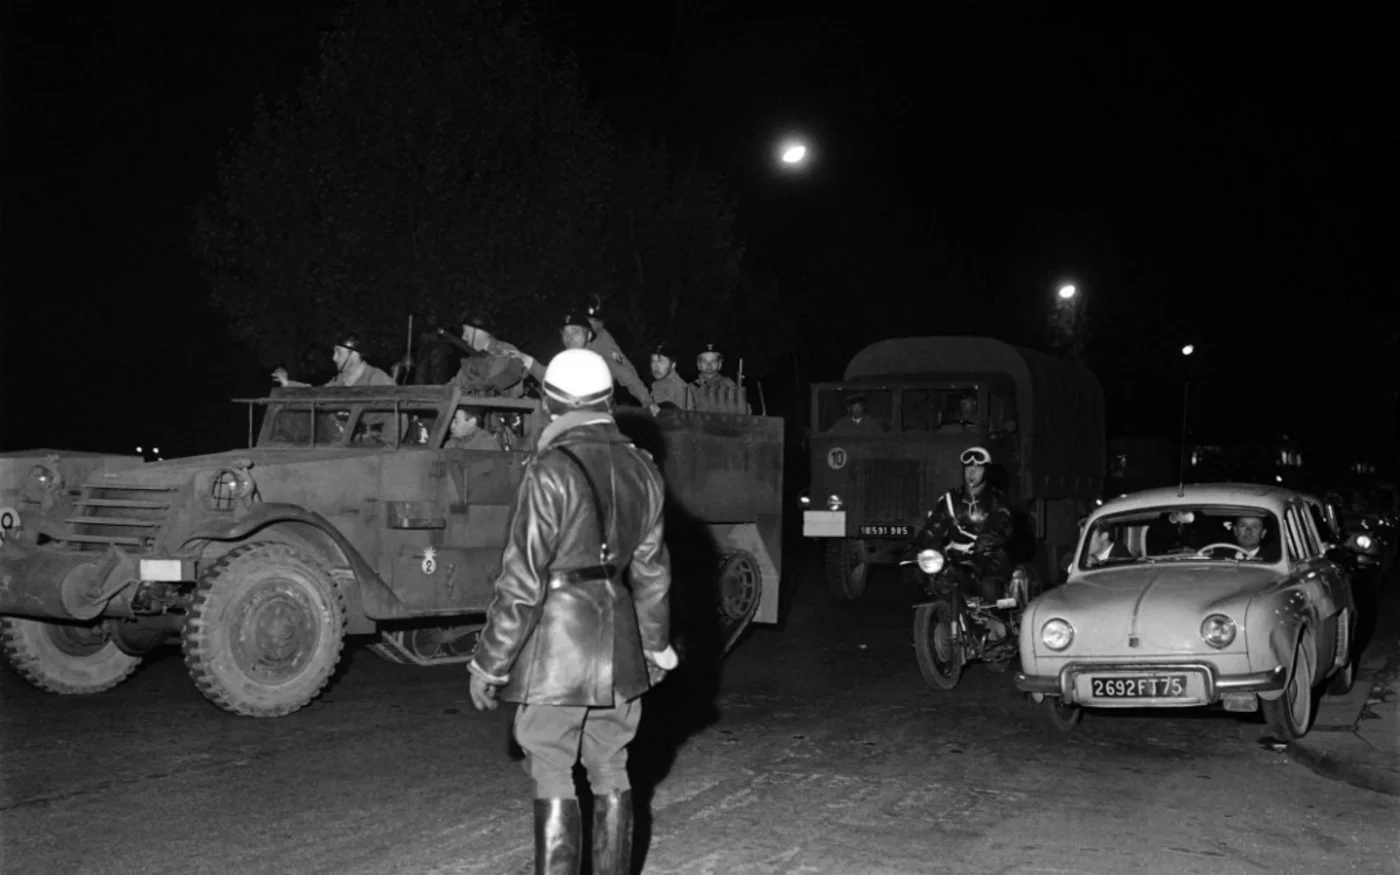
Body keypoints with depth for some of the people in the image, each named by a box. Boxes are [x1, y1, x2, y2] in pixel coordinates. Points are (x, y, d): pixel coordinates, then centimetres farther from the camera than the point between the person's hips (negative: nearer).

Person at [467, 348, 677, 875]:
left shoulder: (551, 470, -15)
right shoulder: (641, 470, 4)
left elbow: (521, 579, -15)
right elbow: (651, 571, 12)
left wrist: (488, 664, -7)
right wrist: (656, 648, 23)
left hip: (556, 645, -6)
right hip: (619, 645, 6)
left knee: (553, 781, 1)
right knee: (610, 774, 16)